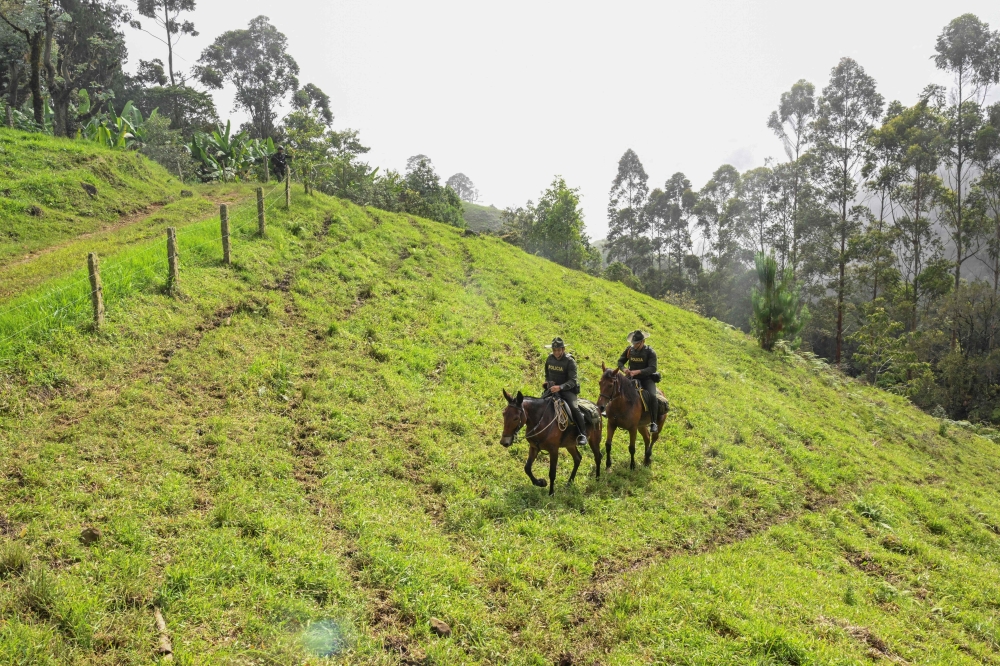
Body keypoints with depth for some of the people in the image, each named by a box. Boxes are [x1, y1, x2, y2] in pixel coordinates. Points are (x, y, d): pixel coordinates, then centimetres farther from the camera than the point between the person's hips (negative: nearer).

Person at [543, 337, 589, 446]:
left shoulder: (570, 361, -13)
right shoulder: (550, 359, 4)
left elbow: (572, 381, -20)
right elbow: (547, 374, 22)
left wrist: (560, 387, -36)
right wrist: (547, 382, -1)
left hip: (567, 390, -5)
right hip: (552, 389, 6)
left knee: (574, 407, -28)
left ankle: (583, 434, -20)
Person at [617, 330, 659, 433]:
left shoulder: (650, 352, -11)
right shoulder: (629, 349, 1)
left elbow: (652, 368, -20)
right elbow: (620, 361, 9)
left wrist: (638, 371, -32)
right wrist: (624, 369, -14)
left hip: (647, 378, -4)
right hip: (632, 378, 4)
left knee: (652, 396, -28)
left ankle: (653, 422, -16)